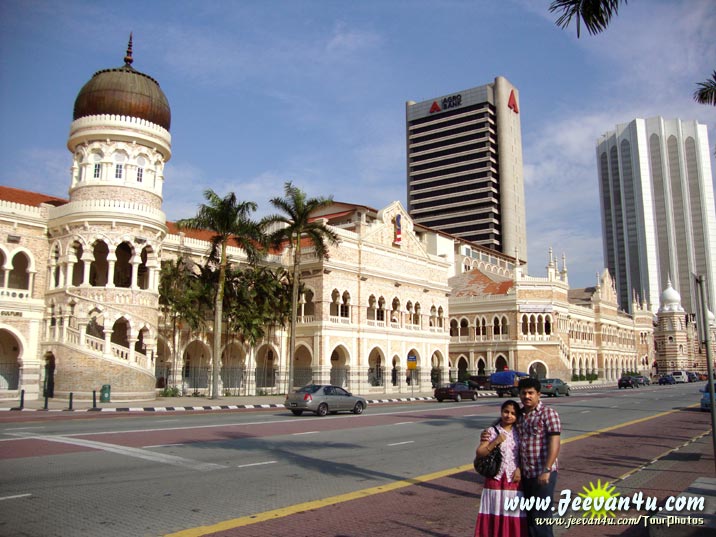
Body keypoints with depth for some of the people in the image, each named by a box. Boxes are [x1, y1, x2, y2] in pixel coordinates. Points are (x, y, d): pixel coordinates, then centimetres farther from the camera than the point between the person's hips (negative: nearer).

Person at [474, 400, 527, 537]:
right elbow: (479, 453, -9)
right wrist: (496, 442, -19)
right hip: (496, 478, -2)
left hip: (514, 479, 2)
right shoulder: (492, 431, -4)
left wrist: (519, 469, -6)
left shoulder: (518, 432, 5)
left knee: (513, 514, 4)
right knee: (495, 514, 1)